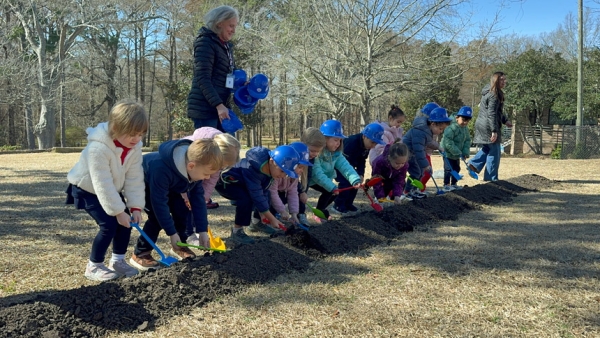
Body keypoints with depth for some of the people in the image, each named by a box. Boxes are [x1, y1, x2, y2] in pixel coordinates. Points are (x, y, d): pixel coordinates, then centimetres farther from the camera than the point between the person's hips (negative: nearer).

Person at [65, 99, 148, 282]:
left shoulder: (135, 146, -14)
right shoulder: (98, 148, -35)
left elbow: (135, 178, -11)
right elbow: (103, 184, -32)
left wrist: (135, 206, -16)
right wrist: (118, 211, -29)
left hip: (112, 190, 7)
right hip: (87, 189, -7)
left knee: (126, 221, -1)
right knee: (109, 224, -17)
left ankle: (118, 261, 16)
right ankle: (94, 266, -1)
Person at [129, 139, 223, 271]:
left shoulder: (195, 168, -23)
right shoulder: (161, 169, -45)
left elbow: (198, 197, -14)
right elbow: (159, 202, -37)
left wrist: (202, 230, -14)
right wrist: (172, 233, -31)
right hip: (143, 183, -6)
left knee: (181, 210, -7)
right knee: (157, 216, -20)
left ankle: (178, 246, 14)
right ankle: (140, 254, -8)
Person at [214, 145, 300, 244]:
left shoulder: (269, 167, -13)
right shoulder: (252, 170, -39)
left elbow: (263, 191, -3)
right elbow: (257, 196, -34)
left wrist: (262, 214, -3)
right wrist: (272, 219, -28)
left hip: (240, 182, 9)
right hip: (224, 181, -9)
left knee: (266, 194, 4)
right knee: (246, 198, -31)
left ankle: (257, 223, 22)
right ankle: (236, 231, -18)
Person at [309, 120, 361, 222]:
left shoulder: (336, 153, -7)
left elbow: (345, 166, -18)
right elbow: (317, 173, -37)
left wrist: (355, 180, -34)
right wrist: (331, 187, -41)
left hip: (325, 179, 8)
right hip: (310, 179, -8)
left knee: (335, 192, -1)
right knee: (329, 191, -22)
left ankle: (321, 209, 23)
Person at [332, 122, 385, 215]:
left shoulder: (367, 145, -10)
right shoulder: (352, 143, -36)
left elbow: (362, 161, -3)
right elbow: (346, 163, -35)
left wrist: (361, 174, -17)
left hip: (349, 164, 8)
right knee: (345, 181, -20)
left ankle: (348, 204, 10)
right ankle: (338, 205, -10)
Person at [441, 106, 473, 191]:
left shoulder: (466, 128, 3)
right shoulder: (451, 127, -25)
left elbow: (467, 140, 8)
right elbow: (448, 142, -30)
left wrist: (466, 152, -8)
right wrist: (457, 152, -28)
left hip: (457, 154, 8)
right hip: (448, 153, -8)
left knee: (456, 168, 15)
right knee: (449, 169, -8)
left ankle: (454, 184, 28)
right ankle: (446, 185, 0)